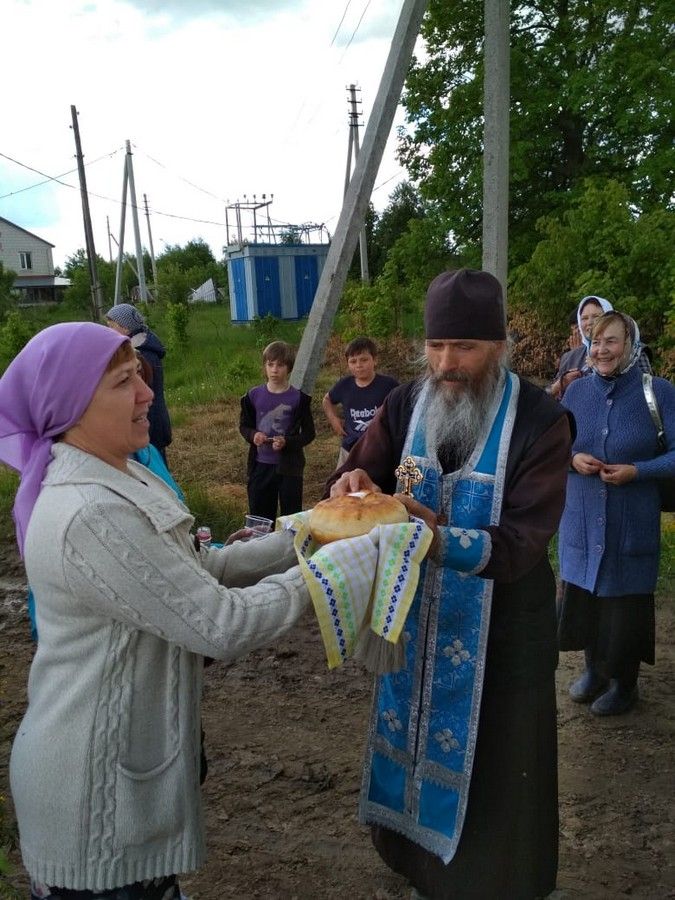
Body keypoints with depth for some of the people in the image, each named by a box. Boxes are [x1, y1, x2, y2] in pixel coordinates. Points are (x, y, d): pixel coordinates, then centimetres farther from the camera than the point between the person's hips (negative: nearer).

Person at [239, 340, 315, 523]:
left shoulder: (298, 398, -7)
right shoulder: (254, 396, 1)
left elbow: (309, 433, -2)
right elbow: (244, 426, 12)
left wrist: (287, 442, -18)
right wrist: (253, 435, -10)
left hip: (289, 466, -2)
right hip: (260, 465, 3)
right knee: (259, 516, 11)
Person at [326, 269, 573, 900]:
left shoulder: (540, 421, -17)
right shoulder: (406, 404, -3)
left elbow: (523, 542, -23)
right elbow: (357, 478, -2)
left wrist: (440, 538, -41)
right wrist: (353, 488, -26)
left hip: (500, 631, -4)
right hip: (415, 617, 4)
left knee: (492, 771, 11)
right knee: (418, 746, 20)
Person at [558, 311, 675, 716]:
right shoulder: (577, 391, 2)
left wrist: (637, 471, -20)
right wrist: (573, 459, -10)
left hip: (631, 525, -3)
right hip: (581, 520, 3)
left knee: (626, 605, 7)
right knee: (584, 597, 13)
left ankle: (625, 685, 32)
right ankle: (595, 670, 38)